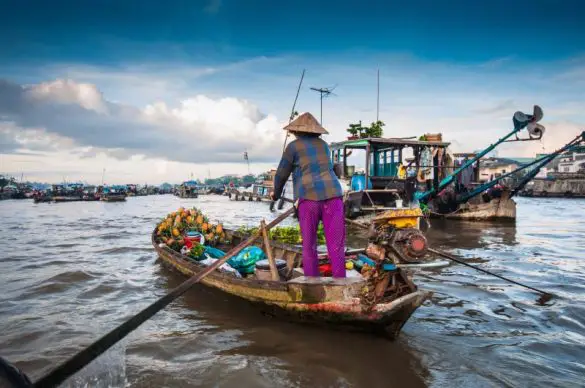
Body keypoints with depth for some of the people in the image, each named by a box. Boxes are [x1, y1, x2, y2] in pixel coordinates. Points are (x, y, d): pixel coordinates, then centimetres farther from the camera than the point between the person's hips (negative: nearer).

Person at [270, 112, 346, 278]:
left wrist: (276, 193, 30)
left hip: (309, 197, -3)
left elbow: (282, 174, 11)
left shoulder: (293, 146, 7)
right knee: (336, 244, 3)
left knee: (309, 245, 8)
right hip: (332, 194, 3)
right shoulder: (323, 145, 21)